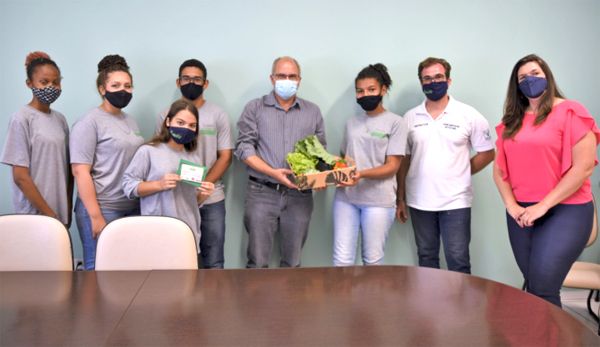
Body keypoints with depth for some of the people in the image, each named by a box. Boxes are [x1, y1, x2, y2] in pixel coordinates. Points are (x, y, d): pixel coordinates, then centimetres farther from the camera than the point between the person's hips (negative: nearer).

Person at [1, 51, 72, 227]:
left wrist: (67, 211, 2)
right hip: (35, 216, -5)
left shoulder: (60, 119, 7)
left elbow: (67, 167, 10)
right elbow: (20, 177, -12)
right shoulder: (21, 119, -9)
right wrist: (49, 215, -12)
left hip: (61, 214, 5)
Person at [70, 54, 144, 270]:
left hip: (133, 208, 6)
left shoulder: (131, 122, 14)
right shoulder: (89, 123, -6)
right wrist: (96, 216, -17)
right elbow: (80, 172, -13)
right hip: (103, 210, -6)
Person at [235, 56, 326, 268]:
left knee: (293, 262, 9)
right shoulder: (255, 108, 4)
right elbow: (244, 148, -3)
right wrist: (273, 173, -16)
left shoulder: (313, 112, 12)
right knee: (258, 262, 2)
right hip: (262, 194, -2)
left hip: (299, 195, 2)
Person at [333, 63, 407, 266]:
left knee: (373, 261, 7)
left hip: (378, 200, -4)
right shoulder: (352, 123, 14)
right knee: (342, 260, 2)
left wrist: (361, 174, -23)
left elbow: (392, 166, -7)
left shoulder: (395, 122, -1)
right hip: (345, 197, 4)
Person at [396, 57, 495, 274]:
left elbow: (487, 154, 4)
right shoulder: (410, 118, 5)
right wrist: (400, 199, 6)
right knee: (426, 259, 13)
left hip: (455, 201, -2)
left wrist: (460, 174, -1)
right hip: (419, 202, 3)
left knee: (458, 262, 0)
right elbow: (403, 161, 7)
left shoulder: (469, 115, -2)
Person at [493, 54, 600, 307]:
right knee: (532, 285, 11)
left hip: (564, 210, -5)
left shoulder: (570, 112, -6)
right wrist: (511, 205, -5)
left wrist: (543, 206, -15)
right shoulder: (512, 122, 12)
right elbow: (500, 169, 11)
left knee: (542, 288, -14)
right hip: (522, 214, 6)